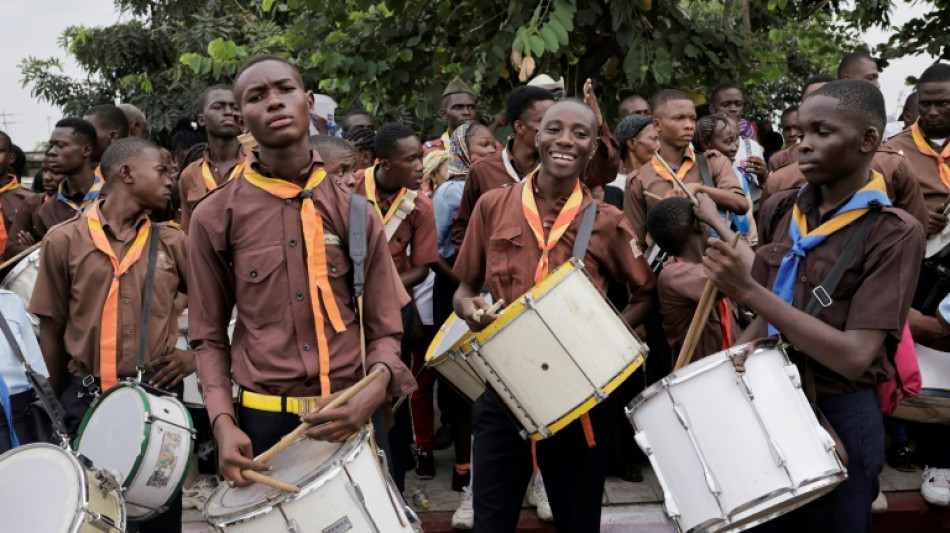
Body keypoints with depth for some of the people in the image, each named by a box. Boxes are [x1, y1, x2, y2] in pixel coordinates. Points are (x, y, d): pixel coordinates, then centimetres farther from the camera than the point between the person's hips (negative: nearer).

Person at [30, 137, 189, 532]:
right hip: (86, 395, -1)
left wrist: (197, 354, -2)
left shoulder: (173, 243, 2)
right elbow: (52, 329, 2)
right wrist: (55, 403, 5)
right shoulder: (64, 240, -3)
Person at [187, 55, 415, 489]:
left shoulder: (353, 211, 1)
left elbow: (385, 329, 3)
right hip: (263, 421, -1)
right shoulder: (215, 217, -2)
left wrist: (372, 393, -16)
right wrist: (223, 422, -10)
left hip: (351, 418, 1)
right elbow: (209, 336, 5)